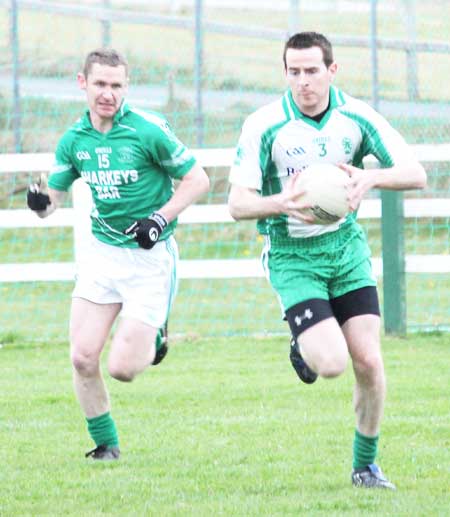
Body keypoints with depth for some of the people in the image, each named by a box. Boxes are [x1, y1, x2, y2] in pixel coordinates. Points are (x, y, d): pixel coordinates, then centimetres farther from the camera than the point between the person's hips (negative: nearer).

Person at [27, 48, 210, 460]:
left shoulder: (148, 130, -14)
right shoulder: (74, 140, 1)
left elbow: (197, 180, -7)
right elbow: (54, 196, 9)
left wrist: (160, 219, -18)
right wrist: (41, 203, -15)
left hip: (149, 257, -5)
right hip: (102, 252, 5)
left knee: (122, 368, -8)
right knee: (83, 358, -4)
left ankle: (154, 338, 26)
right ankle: (105, 444, 15)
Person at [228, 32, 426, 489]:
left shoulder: (356, 117, -6)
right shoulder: (264, 126, -14)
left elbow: (415, 174, -7)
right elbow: (238, 203, -14)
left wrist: (369, 177, -27)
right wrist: (282, 203, -34)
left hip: (346, 246, 3)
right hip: (292, 257, -3)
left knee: (367, 360, -6)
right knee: (332, 362, -18)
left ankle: (365, 464, 14)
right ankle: (302, 347, 20)